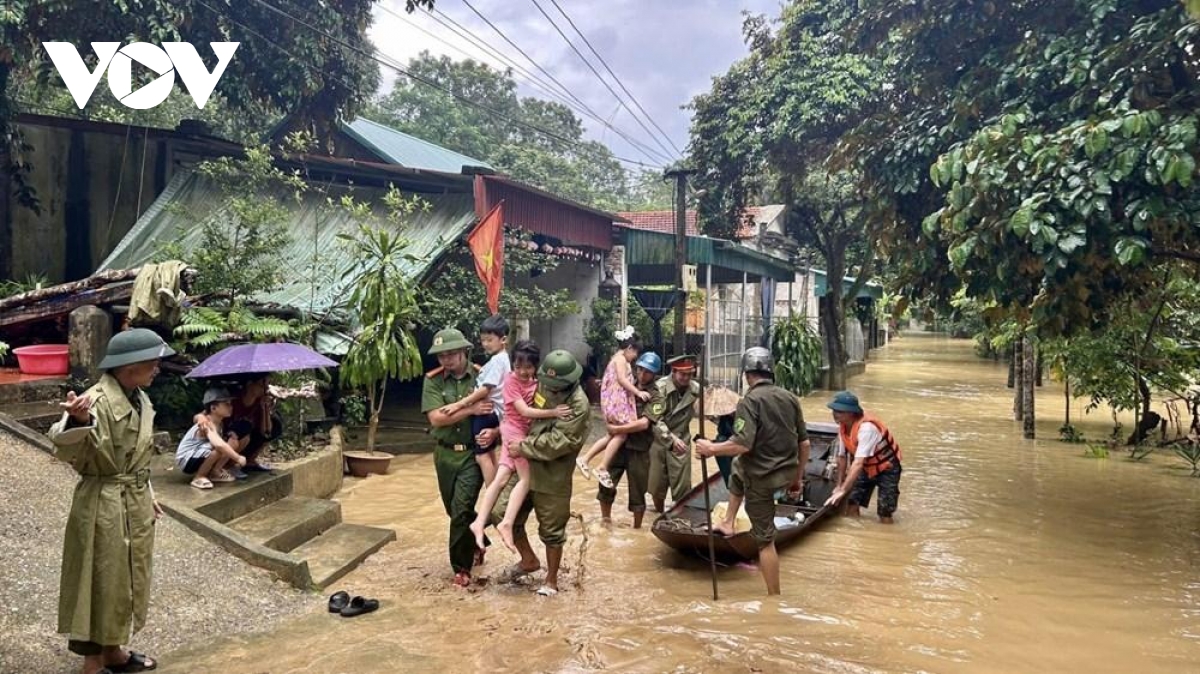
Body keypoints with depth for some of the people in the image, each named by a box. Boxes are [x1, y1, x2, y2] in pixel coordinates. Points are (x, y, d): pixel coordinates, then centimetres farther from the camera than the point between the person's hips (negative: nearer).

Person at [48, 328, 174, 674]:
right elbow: (69, 446, -37)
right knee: (103, 581, 3)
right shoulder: (97, 400, -20)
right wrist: (78, 421, -58)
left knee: (128, 578, 18)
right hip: (104, 505, -9)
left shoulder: (140, 399, 6)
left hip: (136, 502, 9)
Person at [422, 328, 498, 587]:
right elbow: (436, 418, -14)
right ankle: (477, 544, 42)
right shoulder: (433, 380, -4)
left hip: (473, 452, -3)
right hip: (445, 453, 3)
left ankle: (462, 566, 6)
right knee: (455, 510, 16)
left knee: (462, 510, -11)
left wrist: (494, 432, -22)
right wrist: (471, 409, -21)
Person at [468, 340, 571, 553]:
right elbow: (524, 411, -21)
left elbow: (539, 405, 4)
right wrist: (553, 412, -28)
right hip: (515, 431, -6)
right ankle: (506, 524, -12)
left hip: (526, 432, 6)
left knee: (501, 479, 1)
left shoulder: (536, 382, 8)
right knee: (526, 479, -9)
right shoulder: (510, 380, -14)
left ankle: (479, 522, 1)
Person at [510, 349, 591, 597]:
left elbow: (557, 442, -24)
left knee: (552, 531, 8)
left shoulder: (579, 405, -18)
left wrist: (523, 447, -18)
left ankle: (551, 580, 27)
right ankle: (529, 559, 36)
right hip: (524, 468, 6)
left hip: (553, 477, -6)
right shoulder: (540, 386, 3)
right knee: (507, 516, 11)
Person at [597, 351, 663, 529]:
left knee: (637, 494, 7)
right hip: (618, 445, 4)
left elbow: (643, 424, -21)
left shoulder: (656, 397, -9)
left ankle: (636, 529, 23)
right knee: (605, 485, 2)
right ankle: (605, 521, 22)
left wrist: (617, 429, -20)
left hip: (638, 450, -4)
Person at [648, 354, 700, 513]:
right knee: (656, 488, 11)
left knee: (682, 489, 1)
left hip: (681, 443, 1)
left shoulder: (695, 389, -6)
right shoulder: (660, 387, -16)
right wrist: (671, 438, -33)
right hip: (659, 441, -1)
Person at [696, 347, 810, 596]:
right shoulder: (790, 397, 2)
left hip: (761, 477, -7)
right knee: (737, 472, 35)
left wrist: (711, 448, -12)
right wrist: (798, 477, 17)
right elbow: (804, 443, 7)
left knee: (765, 540, 4)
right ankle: (727, 524, 38)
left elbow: (743, 445, -27)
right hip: (786, 473, 7)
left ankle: (774, 597, 12)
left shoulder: (750, 400, -18)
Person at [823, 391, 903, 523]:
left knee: (885, 515, -10)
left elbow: (858, 463, -40)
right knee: (851, 507, -3)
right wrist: (840, 485, 5)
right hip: (866, 468, 7)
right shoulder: (842, 427, -11)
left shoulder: (866, 428, -35)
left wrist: (842, 491, -42)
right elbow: (842, 457, 0)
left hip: (886, 468, -6)